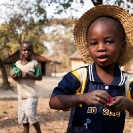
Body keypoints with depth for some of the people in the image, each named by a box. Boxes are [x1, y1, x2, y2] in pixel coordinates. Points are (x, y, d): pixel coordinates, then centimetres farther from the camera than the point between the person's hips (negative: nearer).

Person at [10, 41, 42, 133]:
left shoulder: (34, 63, -8)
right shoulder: (17, 63, 7)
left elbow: (40, 77, -6)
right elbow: (15, 76, 14)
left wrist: (29, 75, -20)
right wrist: (14, 76, -9)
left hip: (31, 95, -6)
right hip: (21, 95, 6)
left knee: (30, 115, -13)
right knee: (23, 118, 11)